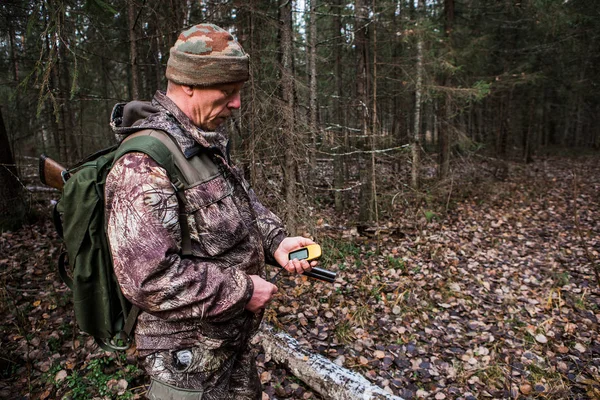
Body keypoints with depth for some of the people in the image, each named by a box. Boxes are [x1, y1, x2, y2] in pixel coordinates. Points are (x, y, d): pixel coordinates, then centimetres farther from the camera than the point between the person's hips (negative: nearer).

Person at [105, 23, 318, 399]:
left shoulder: (209, 141, 3)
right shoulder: (144, 164, -26)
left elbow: (244, 201, 13)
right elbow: (148, 279, -30)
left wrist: (275, 240, -5)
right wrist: (242, 290, -21)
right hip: (189, 354, -8)